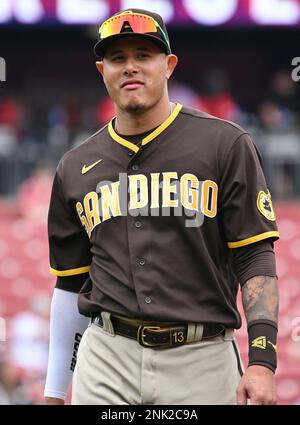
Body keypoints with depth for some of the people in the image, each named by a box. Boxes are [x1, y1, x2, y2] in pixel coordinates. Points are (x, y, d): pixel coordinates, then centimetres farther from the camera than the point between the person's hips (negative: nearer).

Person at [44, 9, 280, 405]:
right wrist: (54, 392, 16)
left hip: (203, 360, -2)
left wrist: (262, 360, -14)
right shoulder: (75, 168, 13)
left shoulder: (227, 145, 2)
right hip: (107, 358, 2)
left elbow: (255, 258, -3)